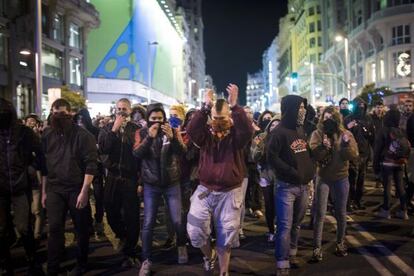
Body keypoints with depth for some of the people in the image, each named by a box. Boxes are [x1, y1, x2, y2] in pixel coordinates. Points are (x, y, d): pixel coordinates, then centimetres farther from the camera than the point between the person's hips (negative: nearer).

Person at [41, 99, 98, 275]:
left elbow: (91, 164, -13)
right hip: (55, 189, 4)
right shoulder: (47, 135, 7)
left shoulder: (82, 135, -9)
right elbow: (44, 165, 12)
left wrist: (84, 191, -19)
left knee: (81, 229, 7)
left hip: (77, 189, -3)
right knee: (54, 229, 4)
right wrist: (44, 191, 10)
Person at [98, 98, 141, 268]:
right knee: (111, 213, 12)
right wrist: (114, 130, -15)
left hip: (131, 178, -3)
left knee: (131, 217, 1)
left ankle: (129, 253, 16)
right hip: (112, 177, 3)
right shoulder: (107, 129, 6)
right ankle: (121, 235, 43)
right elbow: (102, 149, -10)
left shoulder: (136, 129, -2)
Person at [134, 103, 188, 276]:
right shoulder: (142, 133, -1)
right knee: (148, 224, 1)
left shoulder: (173, 131, -1)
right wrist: (149, 137, -27)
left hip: (172, 183, 0)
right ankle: (147, 260, 13)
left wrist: (172, 137, -29)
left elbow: (183, 152, -13)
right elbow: (137, 154, -15)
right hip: (151, 185, 0)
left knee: (177, 221, 3)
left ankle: (181, 246, 32)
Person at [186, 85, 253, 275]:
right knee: (195, 231, -4)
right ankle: (209, 255, 29)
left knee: (226, 236, 11)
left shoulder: (236, 134, -5)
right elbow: (191, 130, -22)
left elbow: (248, 131, -28)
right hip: (205, 190, 1)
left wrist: (235, 106, -34)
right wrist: (205, 107, -30)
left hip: (230, 193, -1)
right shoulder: (205, 133, 0)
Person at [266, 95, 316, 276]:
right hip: (287, 186, -7)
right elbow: (272, 158, -15)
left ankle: (292, 254, 32)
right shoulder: (279, 132, -11)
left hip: (303, 185, 7)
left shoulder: (301, 130, 12)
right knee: (285, 226, -7)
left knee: (296, 224, 17)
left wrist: (310, 169, 7)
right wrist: (292, 172, -19)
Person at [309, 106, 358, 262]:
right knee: (320, 214, -1)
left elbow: (354, 155, -7)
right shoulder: (317, 134, -4)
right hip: (323, 178, -1)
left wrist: (347, 144, -23)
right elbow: (313, 155, -14)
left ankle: (340, 243, 31)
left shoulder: (346, 134, 0)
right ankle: (317, 248, 5)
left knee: (341, 213, 13)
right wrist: (323, 147, -31)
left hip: (341, 178, 2)